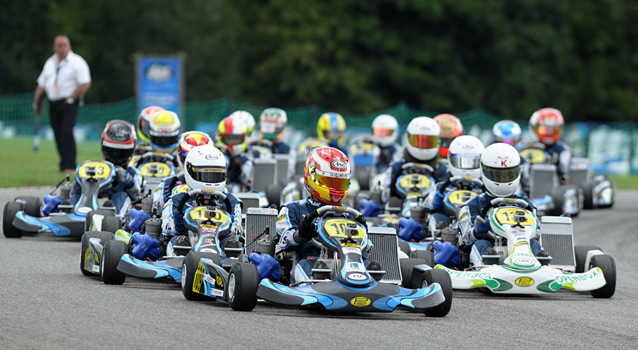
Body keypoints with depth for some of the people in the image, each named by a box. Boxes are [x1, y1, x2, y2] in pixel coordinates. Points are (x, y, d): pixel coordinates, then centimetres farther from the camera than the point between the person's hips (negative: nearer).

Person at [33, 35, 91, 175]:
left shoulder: (77, 62, -3)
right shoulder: (50, 63, 16)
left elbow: (85, 84, -9)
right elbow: (41, 84, 18)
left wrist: (71, 99, -12)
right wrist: (36, 102, 8)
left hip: (69, 103, -6)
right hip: (53, 104, 6)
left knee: (67, 132, -19)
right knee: (58, 136, 4)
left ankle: (70, 167, -21)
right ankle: (64, 165, 13)